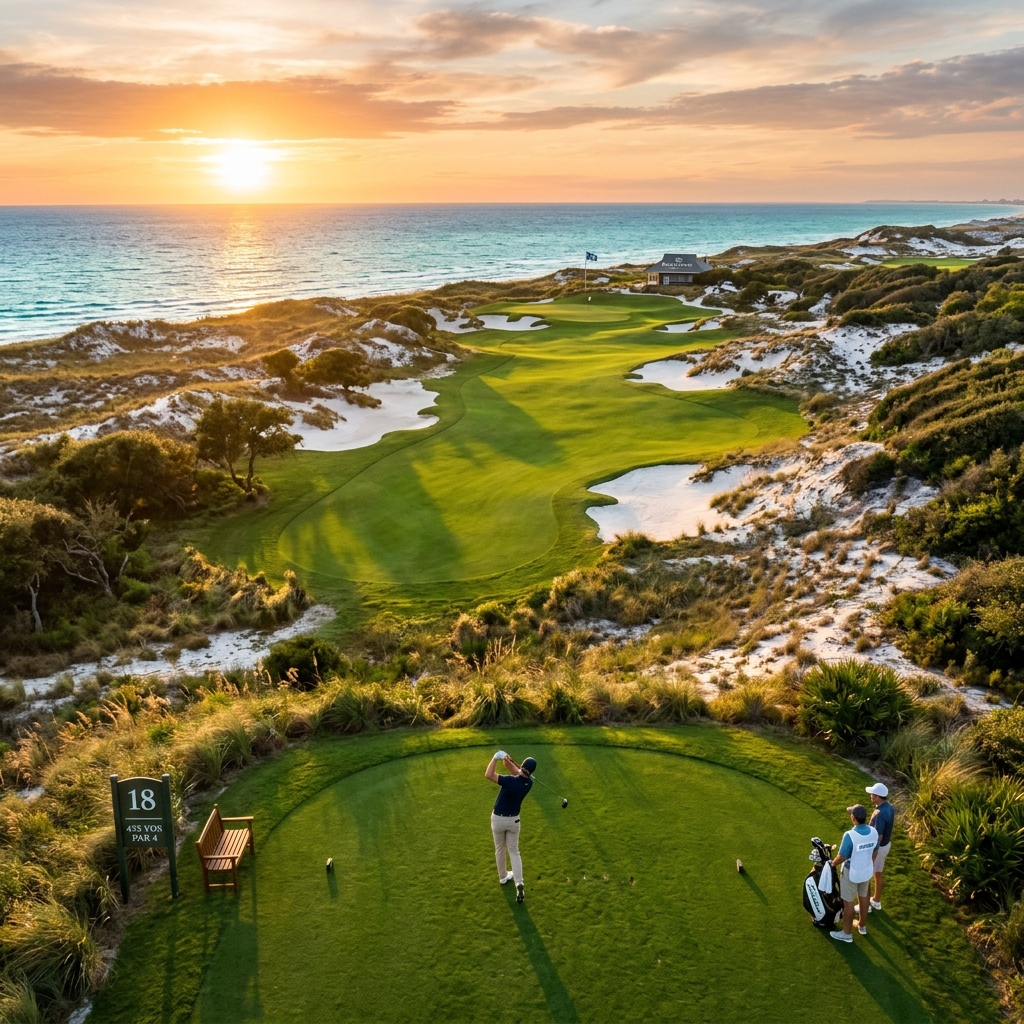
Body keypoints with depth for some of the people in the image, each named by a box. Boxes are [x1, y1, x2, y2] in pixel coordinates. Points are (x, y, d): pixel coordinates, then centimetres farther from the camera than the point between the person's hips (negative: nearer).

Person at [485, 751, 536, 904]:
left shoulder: (511, 781, -30)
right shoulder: (529, 782, -12)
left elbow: (488, 775, -35)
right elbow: (518, 773, 2)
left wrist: (496, 757, -28)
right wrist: (508, 761, -18)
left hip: (498, 818, -3)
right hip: (513, 819, 3)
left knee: (499, 849, 20)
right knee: (514, 851, 13)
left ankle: (503, 876, 37)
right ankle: (519, 884, -2)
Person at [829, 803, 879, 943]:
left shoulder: (850, 835, -33)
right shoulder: (873, 832, -13)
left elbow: (842, 857, -23)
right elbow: (875, 852, 3)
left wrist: (833, 863, -2)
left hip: (851, 873, -6)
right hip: (867, 871, 6)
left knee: (848, 902, 11)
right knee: (863, 897, 26)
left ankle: (847, 933, 24)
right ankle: (862, 926, 45)